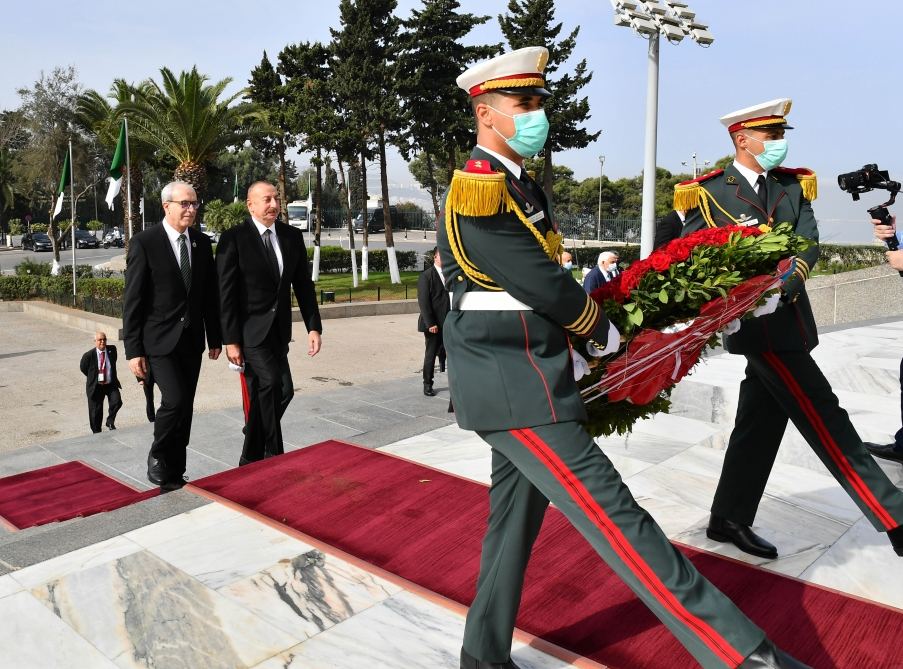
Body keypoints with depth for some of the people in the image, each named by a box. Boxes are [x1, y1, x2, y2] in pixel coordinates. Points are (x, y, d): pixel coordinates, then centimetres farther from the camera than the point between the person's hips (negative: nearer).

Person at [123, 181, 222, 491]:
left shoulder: (202, 243, 6)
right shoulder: (144, 243, -9)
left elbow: (210, 294, 11)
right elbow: (132, 300, -9)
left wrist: (215, 338, 10)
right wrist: (133, 350, -12)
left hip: (192, 340, 5)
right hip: (160, 339, -5)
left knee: (185, 407, 9)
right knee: (174, 400, -16)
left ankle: (175, 472, 22)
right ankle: (158, 461, 9)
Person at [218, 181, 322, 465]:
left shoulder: (293, 236, 5)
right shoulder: (234, 238, -9)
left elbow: (304, 285, 8)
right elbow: (226, 293, -10)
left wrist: (313, 326, 1)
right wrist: (231, 340, -13)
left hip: (278, 330, 5)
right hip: (250, 330, -5)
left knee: (261, 395, 12)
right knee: (280, 387, -19)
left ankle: (251, 460, 29)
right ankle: (274, 456, -3)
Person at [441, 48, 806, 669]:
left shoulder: (521, 187, 17)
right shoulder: (478, 189, -14)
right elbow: (541, 284, -18)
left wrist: (572, 345, 8)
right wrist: (602, 330, -3)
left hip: (523, 377, 10)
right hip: (510, 384, -10)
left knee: (516, 519, 15)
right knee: (611, 512, -11)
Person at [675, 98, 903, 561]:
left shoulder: (794, 186, 12)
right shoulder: (708, 193, -2)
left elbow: (809, 243, 0)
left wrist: (784, 282, -20)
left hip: (790, 321, 6)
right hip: (757, 325, -6)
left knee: (760, 423, 11)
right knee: (824, 419, -6)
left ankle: (728, 520, 23)